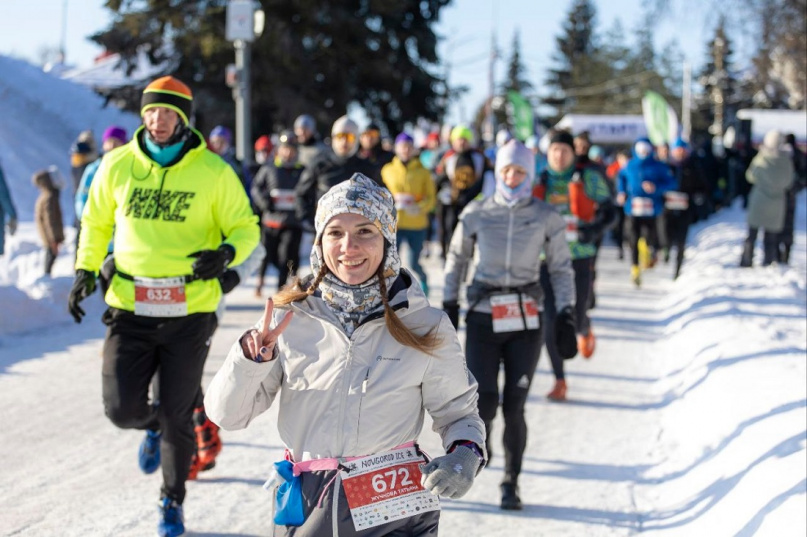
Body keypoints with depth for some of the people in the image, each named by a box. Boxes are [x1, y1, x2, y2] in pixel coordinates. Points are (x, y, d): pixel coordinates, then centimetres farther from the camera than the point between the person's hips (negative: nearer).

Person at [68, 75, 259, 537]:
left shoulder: (213, 171, -4)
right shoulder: (118, 165, 2)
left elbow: (246, 227, 2)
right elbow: (97, 222, 16)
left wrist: (226, 252, -19)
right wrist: (86, 270, 5)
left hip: (190, 313, -2)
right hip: (130, 309, 2)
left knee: (178, 417, 5)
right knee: (122, 409, -5)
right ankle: (153, 425, 34)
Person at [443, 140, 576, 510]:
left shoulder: (546, 218, 1)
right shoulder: (476, 213, 2)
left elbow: (561, 269, 8)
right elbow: (456, 259, 13)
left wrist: (566, 318, 1)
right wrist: (449, 305, 9)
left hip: (526, 319, 0)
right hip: (483, 316, 0)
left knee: (513, 407, -3)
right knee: (484, 402, -9)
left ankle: (511, 484, 12)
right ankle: (481, 431, 29)